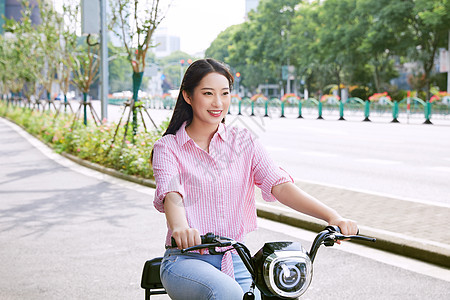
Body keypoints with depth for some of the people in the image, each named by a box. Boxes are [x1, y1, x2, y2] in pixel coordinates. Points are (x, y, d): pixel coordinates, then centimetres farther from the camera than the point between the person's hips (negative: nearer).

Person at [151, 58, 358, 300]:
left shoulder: (244, 142, 9)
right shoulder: (168, 147, 0)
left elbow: (280, 184, -6)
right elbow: (170, 194, -19)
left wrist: (332, 216, -22)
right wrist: (180, 227, -44)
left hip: (235, 261, 4)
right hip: (187, 260, -3)